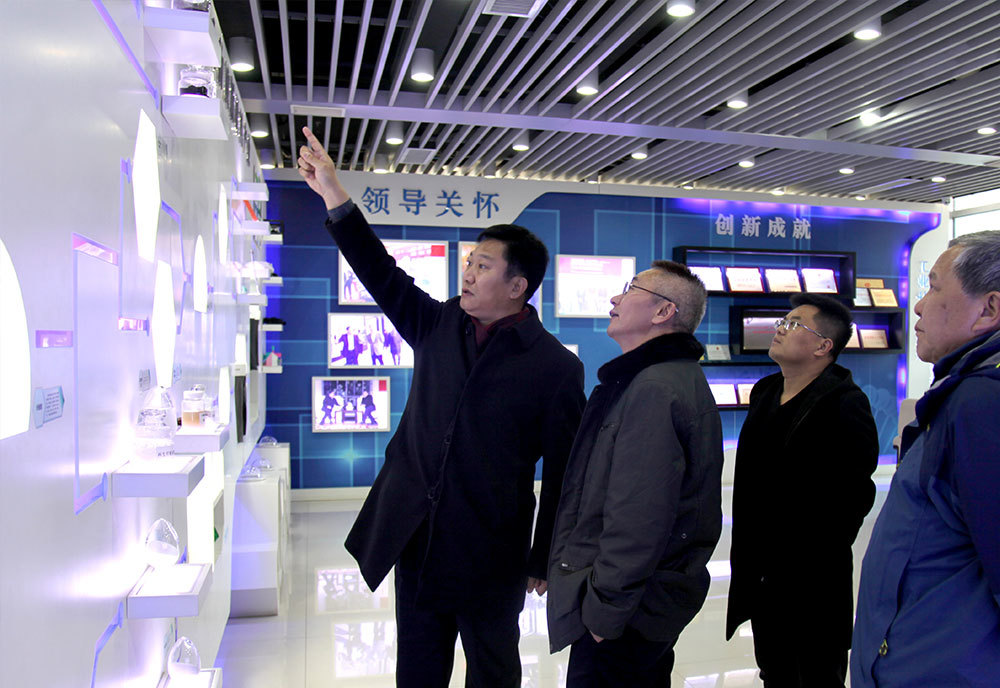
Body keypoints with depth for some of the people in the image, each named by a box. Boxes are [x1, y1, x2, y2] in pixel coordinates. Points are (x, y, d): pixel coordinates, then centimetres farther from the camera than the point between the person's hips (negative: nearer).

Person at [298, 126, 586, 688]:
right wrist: (335, 197, -4)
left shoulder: (556, 367, -11)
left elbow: (564, 471, -8)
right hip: (416, 543, 5)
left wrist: (545, 562, -6)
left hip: (491, 559, -4)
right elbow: (385, 277, 3)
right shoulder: (440, 325, 3)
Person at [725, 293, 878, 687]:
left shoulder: (844, 404, -16)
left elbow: (856, 494, -19)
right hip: (762, 576, 7)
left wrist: (817, 556, -15)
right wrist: (746, 550, 12)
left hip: (812, 585, -7)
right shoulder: (765, 393, 8)